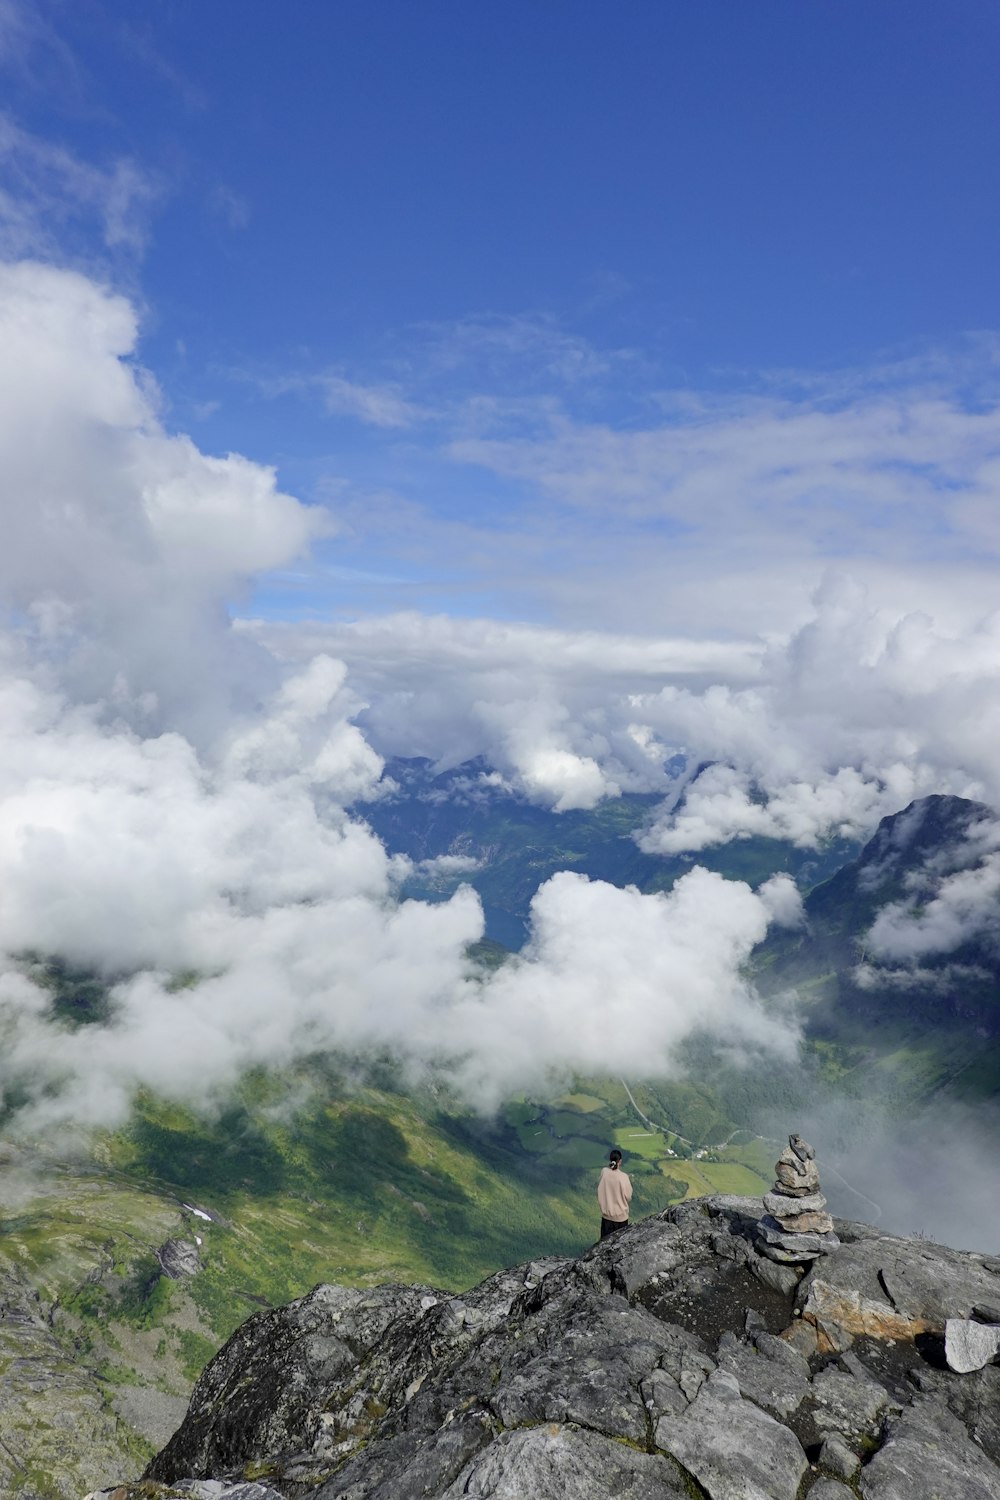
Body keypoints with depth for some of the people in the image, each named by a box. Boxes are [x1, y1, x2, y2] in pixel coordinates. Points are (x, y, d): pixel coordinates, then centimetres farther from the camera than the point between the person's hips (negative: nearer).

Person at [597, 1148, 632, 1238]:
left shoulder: (604, 1172, -13)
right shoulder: (623, 1176, -23)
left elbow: (600, 1191, -1)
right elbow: (628, 1196, -11)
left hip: (606, 1213, 3)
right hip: (620, 1215, -3)